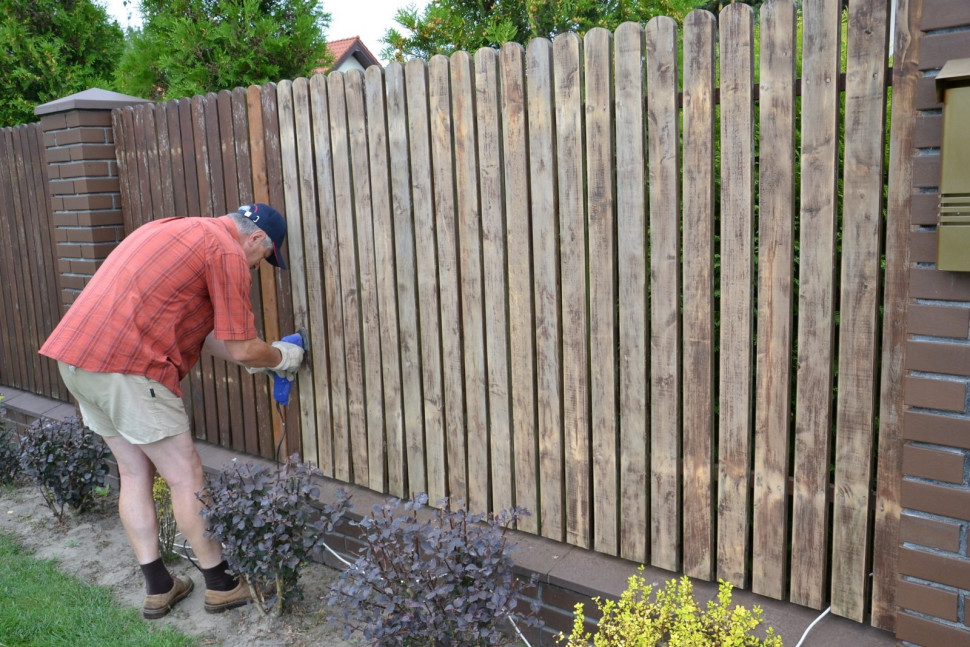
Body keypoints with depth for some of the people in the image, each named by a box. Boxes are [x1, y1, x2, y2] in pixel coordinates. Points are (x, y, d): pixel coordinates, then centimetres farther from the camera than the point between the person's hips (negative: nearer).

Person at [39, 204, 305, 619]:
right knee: (186, 478, 3)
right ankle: (221, 585, 17)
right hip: (127, 366, -10)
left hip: (75, 357, 10)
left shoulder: (178, 231, 22)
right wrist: (281, 357, 13)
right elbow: (242, 348, -7)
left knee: (135, 474, 16)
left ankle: (158, 589, 25)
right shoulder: (228, 252, -7)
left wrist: (257, 359, 25)